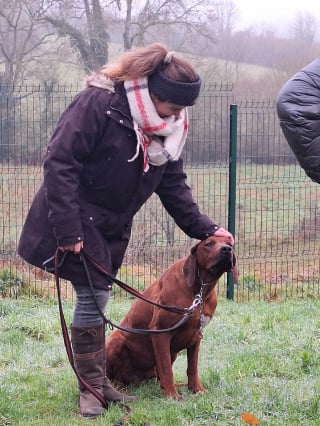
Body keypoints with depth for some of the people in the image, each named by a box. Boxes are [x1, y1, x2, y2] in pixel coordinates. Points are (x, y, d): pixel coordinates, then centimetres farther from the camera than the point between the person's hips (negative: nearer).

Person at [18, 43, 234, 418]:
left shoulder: (168, 126, 1)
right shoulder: (98, 103, -23)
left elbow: (173, 184, 8)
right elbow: (60, 162, -24)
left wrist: (202, 228, -1)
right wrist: (67, 229, -26)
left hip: (113, 225, 7)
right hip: (77, 219, -7)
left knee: (96, 296, 11)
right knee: (92, 295, -10)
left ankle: (97, 381, 19)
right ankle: (90, 387, 0)